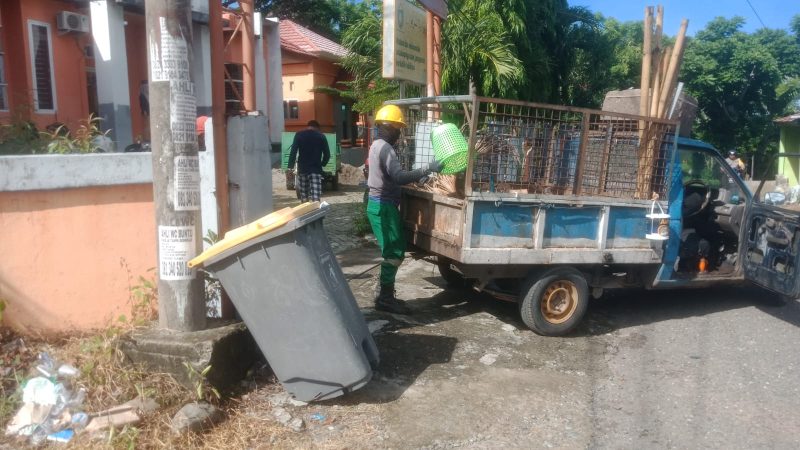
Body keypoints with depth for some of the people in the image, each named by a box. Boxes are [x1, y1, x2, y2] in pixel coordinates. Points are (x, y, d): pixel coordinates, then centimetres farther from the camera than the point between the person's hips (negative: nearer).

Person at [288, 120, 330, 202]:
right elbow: (327, 154, 2)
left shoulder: (299, 135, 4)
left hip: (302, 169, 2)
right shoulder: (321, 136, 3)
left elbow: (293, 152, -4)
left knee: (304, 198, 12)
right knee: (315, 198, -8)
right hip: (316, 169, -2)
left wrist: (290, 167, -4)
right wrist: (322, 164, 18)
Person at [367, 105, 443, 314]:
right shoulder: (385, 148, -16)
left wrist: (417, 177, 18)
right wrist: (427, 169, -24)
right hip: (383, 206, -10)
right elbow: (399, 177, -28)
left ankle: (385, 294, 17)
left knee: (394, 250, 13)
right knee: (394, 251, -7)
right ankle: (384, 298, -3)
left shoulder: (378, 145, 17)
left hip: (379, 203, 10)